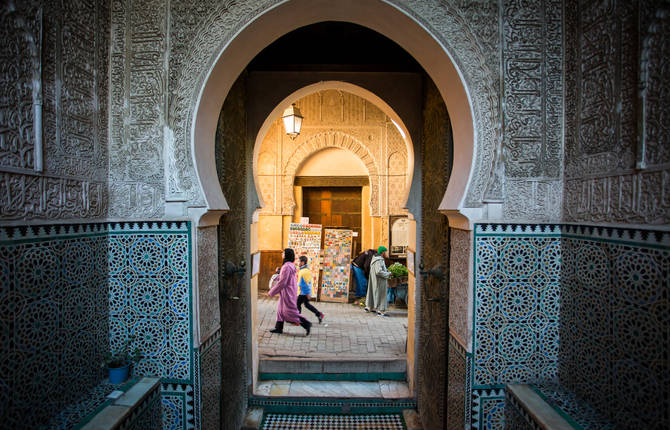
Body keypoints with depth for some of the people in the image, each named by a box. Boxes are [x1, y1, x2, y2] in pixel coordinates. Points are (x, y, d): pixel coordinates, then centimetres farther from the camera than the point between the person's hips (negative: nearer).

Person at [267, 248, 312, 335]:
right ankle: (279, 328, 25)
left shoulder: (286, 266, -22)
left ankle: (306, 324, 0)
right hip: (288, 291, 10)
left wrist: (271, 292, -14)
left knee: (289, 311, -3)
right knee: (280, 309, 16)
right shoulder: (291, 265, 8)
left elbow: (282, 282, -22)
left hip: (287, 292, -10)